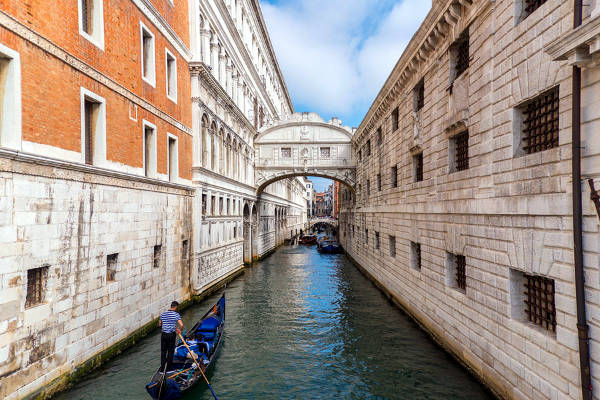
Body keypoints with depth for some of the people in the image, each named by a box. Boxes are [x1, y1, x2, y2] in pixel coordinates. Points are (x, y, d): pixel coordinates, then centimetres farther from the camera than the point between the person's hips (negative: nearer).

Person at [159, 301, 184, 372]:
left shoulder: (163, 314, 3)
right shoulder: (176, 314, -11)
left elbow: (159, 324, 13)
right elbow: (181, 325, -18)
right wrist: (179, 330, 1)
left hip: (164, 334, 3)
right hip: (172, 335, -3)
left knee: (163, 351, 12)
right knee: (170, 351, 8)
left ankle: (162, 368, 13)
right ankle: (169, 368, 16)